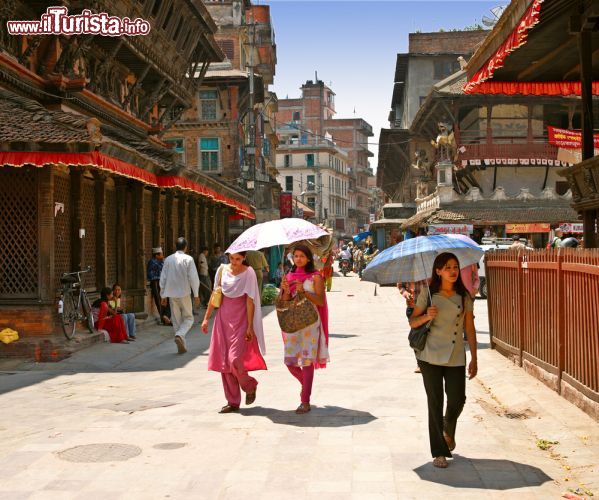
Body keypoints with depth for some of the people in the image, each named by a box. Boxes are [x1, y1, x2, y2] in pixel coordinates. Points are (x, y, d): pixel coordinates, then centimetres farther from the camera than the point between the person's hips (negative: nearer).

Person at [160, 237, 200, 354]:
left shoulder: (168, 259, 4)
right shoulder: (188, 259, -6)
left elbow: (163, 278, 7)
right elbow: (193, 278, -10)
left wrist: (163, 295, 14)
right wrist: (196, 294, -3)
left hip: (172, 294, 3)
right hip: (184, 293, -3)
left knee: (176, 320, 11)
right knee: (188, 318, 9)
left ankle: (182, 347, 13)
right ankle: (179, 335, -18)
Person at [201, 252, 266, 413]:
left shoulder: (248, 273, -7)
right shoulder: (222, 270, 5)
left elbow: (250, 301, -8)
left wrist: (250, 326, -11)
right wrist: (206, 317, 11)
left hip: (240, 320, -5)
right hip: (223, 318, 5)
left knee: (234, 359, -14)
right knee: (223, 361, 4)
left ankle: (250, 386, 16)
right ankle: (232, 402, 14)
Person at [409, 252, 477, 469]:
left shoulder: (464, 297, 2)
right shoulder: (428, 294, -3)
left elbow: (470, 329, 5)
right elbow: (412, 322, 2)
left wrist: (474, 359, 4)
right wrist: (426, 316, -20)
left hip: (456, 357, 2)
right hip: (431, 356, -1)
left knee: (457, 400, 0)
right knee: (435, 402, 0)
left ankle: (449, 431, 35)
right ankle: (439, 452, 11)